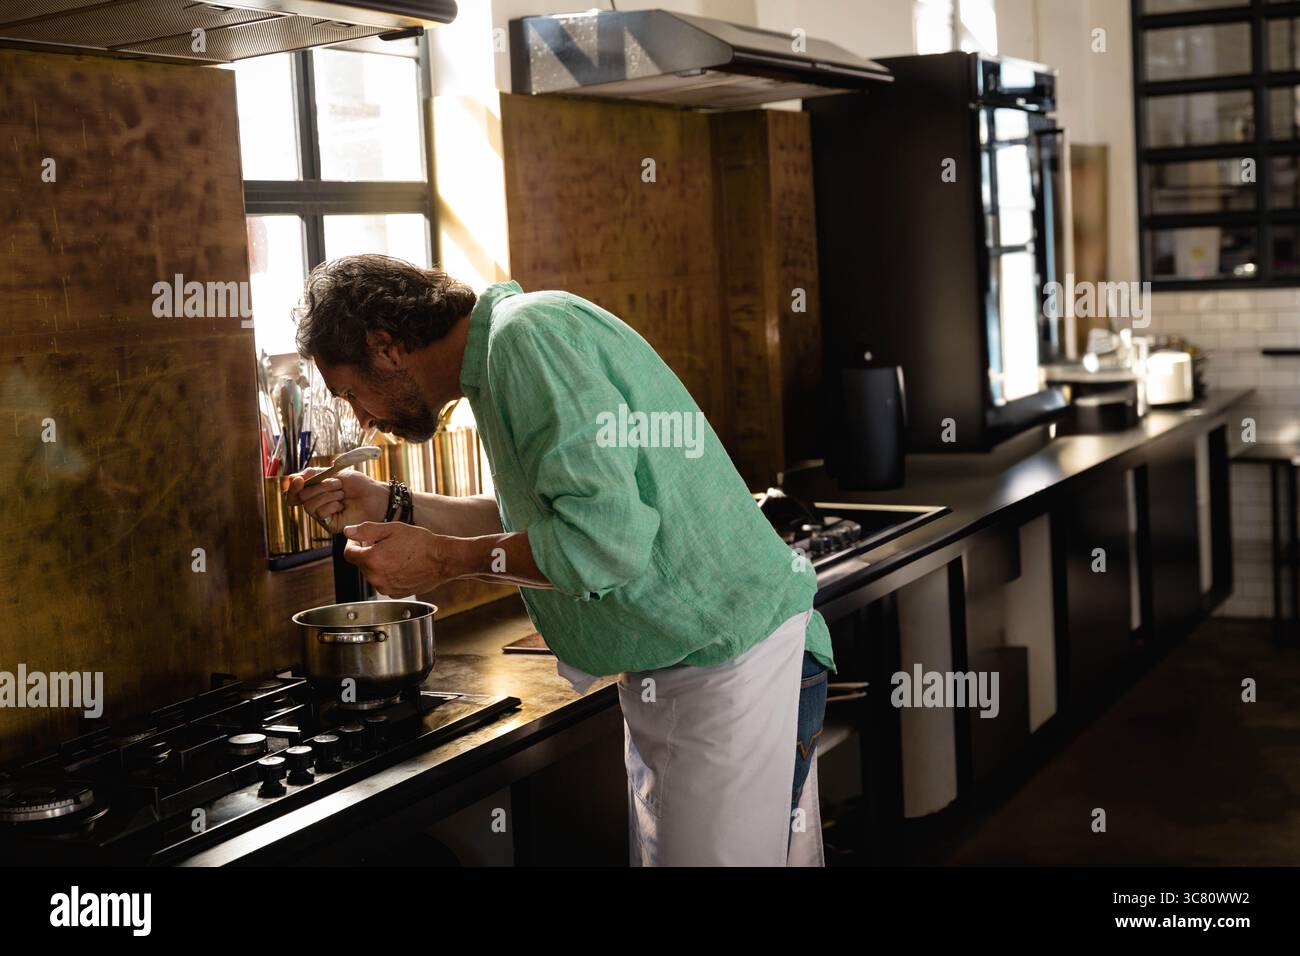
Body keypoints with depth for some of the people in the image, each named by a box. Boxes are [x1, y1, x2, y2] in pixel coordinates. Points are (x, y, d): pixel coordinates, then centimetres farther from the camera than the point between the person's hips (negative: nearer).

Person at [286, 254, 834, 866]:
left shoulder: (530, 334, -19)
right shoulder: (507, 351, 13)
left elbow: (607, 536, -28)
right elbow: (535, 519, 22)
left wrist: (443, 559, -16)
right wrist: (390, 507, 16)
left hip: (734, 663, -10)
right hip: (664, 670, 10)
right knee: (663, 856, 16)